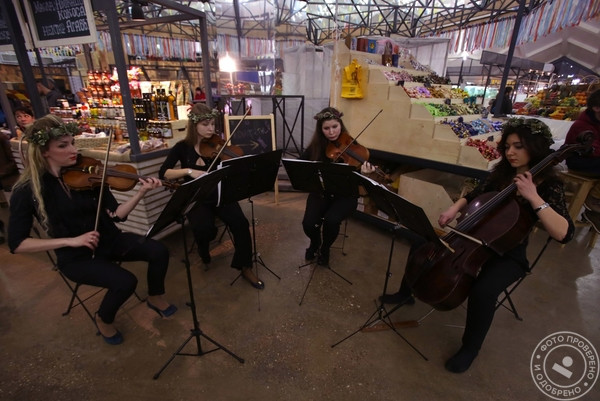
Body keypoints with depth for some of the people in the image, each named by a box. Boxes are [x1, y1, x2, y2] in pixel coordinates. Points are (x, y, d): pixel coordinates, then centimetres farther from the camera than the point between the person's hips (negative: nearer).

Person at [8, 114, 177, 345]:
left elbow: (116, 215, -7)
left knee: (159, 251, -18)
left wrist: (141, 192, -23)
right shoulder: (27, 191, -11)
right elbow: (16, 244, -10)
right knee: (126, 282, -27)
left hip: (109, 240, 4)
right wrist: (71, 241, -21)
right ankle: (104, 320, 8)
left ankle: (155, 298, 11)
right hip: (75, 256, -3)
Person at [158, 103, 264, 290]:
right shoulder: (183, 147, -1)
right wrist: (189, 171, -24)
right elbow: (163, 173, -10)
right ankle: (204, 251, 9)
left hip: (219, 194, 1)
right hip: (196, 199, -1)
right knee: (205, 229, -30)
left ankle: (245, 267, -3)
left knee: (240, 223, -24)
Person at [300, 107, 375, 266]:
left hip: (345, 194, -2)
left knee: (331, 221, -29)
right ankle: (314, 243, 18)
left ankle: (325, 249, 6)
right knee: (308, 223, -21)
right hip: (320, 192, 2)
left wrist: (363, 173, -36)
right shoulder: (316, 146, -4)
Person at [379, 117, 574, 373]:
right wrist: (454, 209, -6)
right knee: (421, 244, -4)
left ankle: (470, 348, -3)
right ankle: (406, 293, 20)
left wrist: (534, 198, -35)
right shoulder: (500, 174, 1)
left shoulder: (549, 186, -15)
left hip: (508, 255, -6)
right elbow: (473, 197, 14)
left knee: (483, 291, -33)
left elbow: (564, 234, -27)